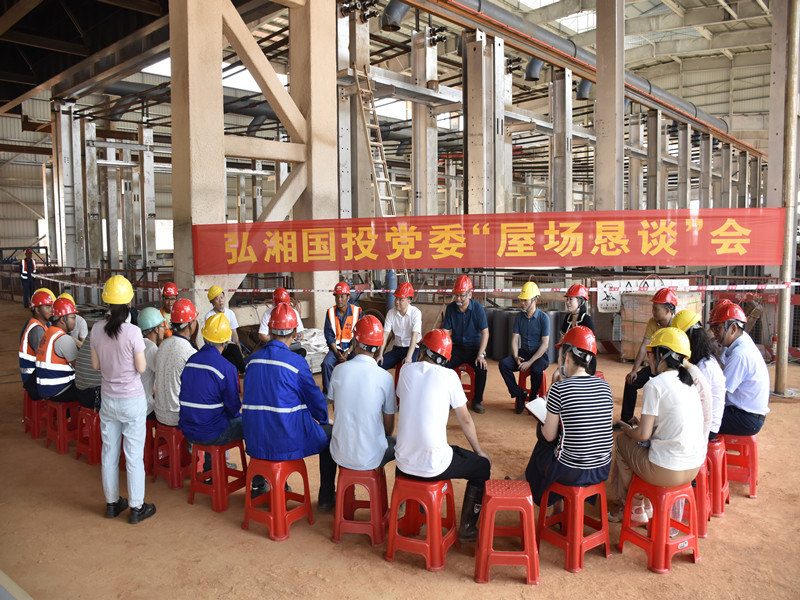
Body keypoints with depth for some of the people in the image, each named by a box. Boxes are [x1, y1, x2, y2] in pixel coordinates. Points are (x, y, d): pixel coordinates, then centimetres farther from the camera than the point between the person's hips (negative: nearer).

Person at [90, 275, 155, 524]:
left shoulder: (97, 329, -5)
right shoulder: (133, 332, -20)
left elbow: (96, 365, 4)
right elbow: (141, 368, -13)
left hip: (108, 399, 5)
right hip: (132, 400, -5)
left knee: (109, 452, 16)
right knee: (134, 455, 6)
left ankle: (112, 503, 31)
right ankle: (137, 507, 16)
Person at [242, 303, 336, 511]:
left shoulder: (252, 359, 1)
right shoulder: (296, 361, -14)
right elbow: (315, 398, -4)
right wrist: (323, 419, 16)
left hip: (255, 442, 6)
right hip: (288, 441, -5)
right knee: (329, 434, 19)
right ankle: (326, 498, 26)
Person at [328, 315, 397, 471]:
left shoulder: (339, 370, -7)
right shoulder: (385, 378, -14)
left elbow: (336, 410, 7)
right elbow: (389, 426, -5)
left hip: (340, 456, 2)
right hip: (371, 459, -2)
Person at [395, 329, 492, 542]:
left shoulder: (407, 370, 1)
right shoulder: (448, 375, -7)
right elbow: (465, 420, 3)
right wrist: (480, 451, 16)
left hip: (403, 463, 4)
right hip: (434, 467, -4)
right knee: (483, 465, 19)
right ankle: (467, 528, 25)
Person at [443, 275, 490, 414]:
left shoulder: (478, 308, -10)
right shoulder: (450, 308, -2)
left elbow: (485, 333, -12)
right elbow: (446, 332, 0)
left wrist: (480, 355, -22)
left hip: (474, 347, -2)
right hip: (457, 347, 2)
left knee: (481, 368, -29)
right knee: (442, 364, -24)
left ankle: (477, 401, -6)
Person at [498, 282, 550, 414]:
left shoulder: (543, 317, -8)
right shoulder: (519, 316, 6)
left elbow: (545, 344, -13)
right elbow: (515, 339, 5)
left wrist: (530, 362, -21)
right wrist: (516, 357, -15)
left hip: (539, 354, -4)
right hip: (523, 353, 4)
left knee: (536, 370, -36)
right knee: (503, 364, -23)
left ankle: (533, 398, -8)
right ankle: (519, 394, -9)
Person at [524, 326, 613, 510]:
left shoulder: (558, 389, -17)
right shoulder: (604, 386, -1)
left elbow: (549, 436, -11)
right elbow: (609, 424, 10)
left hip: (572, 473, -5)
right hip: (603, 471, 5)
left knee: (542, 445, 25)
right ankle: (559, 502, 39)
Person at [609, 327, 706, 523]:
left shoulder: (655, 385, -15)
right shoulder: (689, 383, 9)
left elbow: (643, 434, -13)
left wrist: (628, 429, 7)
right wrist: (642, 424, 23)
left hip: (667, 471, -8)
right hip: (695, 468, 8)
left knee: (622, 440, 15)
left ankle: (628, 507, 32)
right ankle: (636, 507, 34)